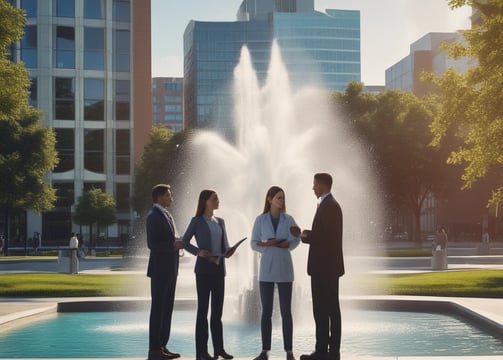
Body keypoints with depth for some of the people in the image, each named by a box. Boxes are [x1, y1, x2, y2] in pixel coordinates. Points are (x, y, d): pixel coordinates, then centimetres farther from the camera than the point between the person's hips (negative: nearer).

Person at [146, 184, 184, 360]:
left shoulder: (166, 215, 17)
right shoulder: (153, 216, -12)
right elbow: (152, 244, -19)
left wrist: (177, 244, 6)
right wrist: (173, 245, -20)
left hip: (170, 269, 9)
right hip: (160, 269, -9)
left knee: (167, 309, 10)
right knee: (158, 309, -6)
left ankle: (162, 346, 16)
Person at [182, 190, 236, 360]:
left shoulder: (220, 221, 13)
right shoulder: (197, 221, -2)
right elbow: (184, 242, 0)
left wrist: (228, 251, -3)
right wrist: (198, 252, -16)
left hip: (219, 269, 5)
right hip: (204, 269, -5)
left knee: (218, 310, 8)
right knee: (203, 309, -4)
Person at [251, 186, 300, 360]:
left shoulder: (288, 219, 3)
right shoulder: (260, 220, 3)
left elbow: (295, 241, -1)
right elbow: (254, 244, 2)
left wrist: (281, 244, -17)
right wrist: (266, 244, -17)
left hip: (284, 269, 0)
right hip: (266, 269, 0)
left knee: (286, 311, 0)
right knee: (266, 311, 3)